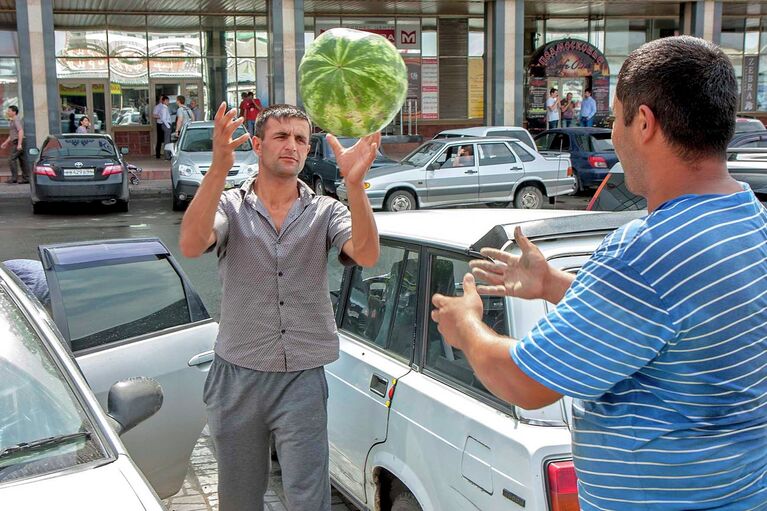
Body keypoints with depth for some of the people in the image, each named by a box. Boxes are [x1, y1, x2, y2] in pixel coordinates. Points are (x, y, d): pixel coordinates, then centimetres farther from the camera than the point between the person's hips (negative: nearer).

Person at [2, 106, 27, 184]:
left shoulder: (16, 120, -10)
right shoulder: (13, 121, 21)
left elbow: (21, 131, -21)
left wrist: (19, 144, -27)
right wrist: (6, 142, 24)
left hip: (18, 142, -10)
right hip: (17, 143, 10)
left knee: (11, 159, -12)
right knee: (22, 160, 7)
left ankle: (14, 177, -15)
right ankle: (25, 178, 6)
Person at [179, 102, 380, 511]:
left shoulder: (325, 212, 2)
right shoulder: (230, 205, 0)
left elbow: (366, 255, -17)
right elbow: (191, 246, -22)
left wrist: (354, 183, -32)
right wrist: (219, 168, -33)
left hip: (303, 380, 0)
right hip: (237, 378, 1)